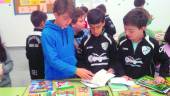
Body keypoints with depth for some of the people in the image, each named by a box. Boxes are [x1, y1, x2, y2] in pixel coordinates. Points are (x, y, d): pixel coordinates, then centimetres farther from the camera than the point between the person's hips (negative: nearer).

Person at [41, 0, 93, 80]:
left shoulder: (70, 30, 1)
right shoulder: (47, 34, -18)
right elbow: (53, 60, -22)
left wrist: (76, 70, 5)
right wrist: (75, 70, -27)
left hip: (72, 77, 5)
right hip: (55, 79, -5)